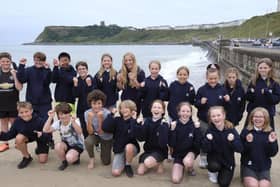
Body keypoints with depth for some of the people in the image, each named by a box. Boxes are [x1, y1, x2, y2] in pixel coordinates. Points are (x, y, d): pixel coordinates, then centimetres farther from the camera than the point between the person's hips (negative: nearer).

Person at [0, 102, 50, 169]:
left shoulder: (39, 121, -31)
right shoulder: (17, 121, -22)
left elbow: (48, 136, -28)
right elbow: (10, 134, -10)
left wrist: (42, 135, -50)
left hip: (40, 139, -3)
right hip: (27, 136, 3)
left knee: (42, 161, -10)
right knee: (19, 138, -32)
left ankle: (38, 150, 28)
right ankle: (27, 157, -5)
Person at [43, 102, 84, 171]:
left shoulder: (75, 121, -20)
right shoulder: (58, 123, -7)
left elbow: (80, 132, -40)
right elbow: (45, 130, -19)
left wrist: (73, 122, -56)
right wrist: (50, 118, -25)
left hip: (77, 145, -5)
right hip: (66, 144, 5)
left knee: (70, 158, -32)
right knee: (58, 146, -29)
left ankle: (76, 158, 6)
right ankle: (64, 162, -2)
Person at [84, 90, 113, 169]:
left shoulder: (107, 113, -28)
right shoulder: (87, 113, -21)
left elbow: (101, 132, -28)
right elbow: (90, 132, -23)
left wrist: (100, 118, -41)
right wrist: (89, 119, -38)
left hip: (107, 138, -1)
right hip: (95, 135, 1)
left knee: (106, 162, 2)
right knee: (88, 141, -35)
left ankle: (104, 151, 37)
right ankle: (92, 158, -4)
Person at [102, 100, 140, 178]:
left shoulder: (134, 121, -10)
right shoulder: (117, 120, -1)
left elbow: (134, 135, -27)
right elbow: (105, 128, -16)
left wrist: (133, 120, -26)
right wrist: (111, 114, -16)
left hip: (131, 148, -1)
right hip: (119, 149, 1)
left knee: (128, 147, -38)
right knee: (115, 173, -19)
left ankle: (128, 165, -8)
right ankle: (124, 162, 16)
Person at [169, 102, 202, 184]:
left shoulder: (194, 125, -11)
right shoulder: (174, 125, -10)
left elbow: (198, 144, -15)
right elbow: (171, 144, -15)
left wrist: (197, 129, -24)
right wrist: (172, 130, -26)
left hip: (191, 151, -1)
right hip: (178, 153, 1)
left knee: (187, 162, -37)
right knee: (175, 180, -12)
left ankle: (190, 169, 1)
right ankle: (181, 167, 21)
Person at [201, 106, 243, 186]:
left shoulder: (231, 129, -16)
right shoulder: (210, 130, -14)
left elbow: (240, 149, -18)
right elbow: (205, 149, -15)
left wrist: (233, 141, -38)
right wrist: (208, 140, -35)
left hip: (228, 160, 0)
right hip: (215, 157, 0)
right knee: (214, 166, -33)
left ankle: (222, 172, 26)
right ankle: (213, 172, 5)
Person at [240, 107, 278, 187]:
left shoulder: (270, 132, 0)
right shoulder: (246, 131, -5)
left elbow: (273, 153, -1)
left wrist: (272, 142, -18)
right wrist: (248, 142, -25)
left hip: (264, 166, 1)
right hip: (248, 165, -1)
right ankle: (246, 178, 6)